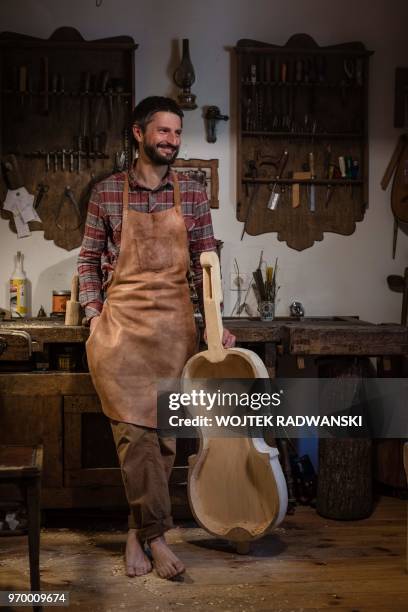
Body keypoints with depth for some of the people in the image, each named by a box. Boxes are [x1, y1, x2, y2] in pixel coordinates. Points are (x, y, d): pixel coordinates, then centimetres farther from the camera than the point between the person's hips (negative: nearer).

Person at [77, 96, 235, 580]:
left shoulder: (192, 194, 6)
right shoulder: (107, 193, 2)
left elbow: (205, 263, 7)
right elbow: (89, 259, 8)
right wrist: (95, 316, -2)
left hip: (174, 323, 2)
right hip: (121, 322, -2)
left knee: (164, 430, 3)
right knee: (134, 429, -8)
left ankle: (138, 530, 18)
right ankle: (156, 535, 2)